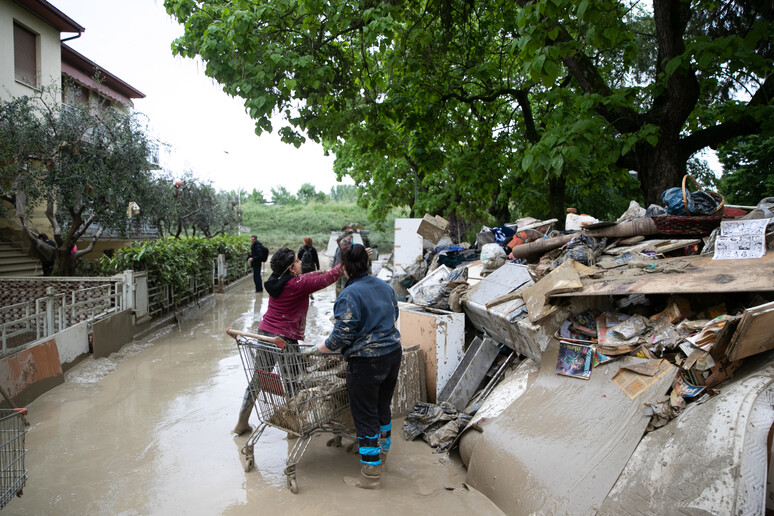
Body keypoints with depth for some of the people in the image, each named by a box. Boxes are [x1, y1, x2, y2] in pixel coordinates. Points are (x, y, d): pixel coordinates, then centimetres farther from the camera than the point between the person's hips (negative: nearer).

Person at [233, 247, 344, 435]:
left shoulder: (276, 281, 5)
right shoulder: (297, 285, -16)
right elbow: (327, 279, -12)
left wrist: (319, 272, 23)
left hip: (264, 334, 8)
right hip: (285, 339, -7)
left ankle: (242, 423, 28)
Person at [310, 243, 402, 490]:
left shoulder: (349, 295, -18)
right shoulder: (384, 286, 6)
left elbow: (342, 336, -19)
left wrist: (317, 349, -5)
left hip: (366, 362, -7)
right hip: (393, 354, 8)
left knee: (366, 416, 5)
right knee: (383, 407, 24)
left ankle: (371, 474, 14)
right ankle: (382, 451, 44)